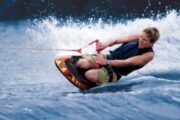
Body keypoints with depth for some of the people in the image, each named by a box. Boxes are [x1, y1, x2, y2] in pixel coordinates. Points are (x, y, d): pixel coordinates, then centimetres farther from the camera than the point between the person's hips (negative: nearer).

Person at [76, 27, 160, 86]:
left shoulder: (148, 55, -13)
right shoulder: (137, 37, 5)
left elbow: (127, 62, -21)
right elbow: (117, 40, 0)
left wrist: (106, 62, -31)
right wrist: (106, 44, -23)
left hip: (115, 71, -5)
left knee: (90, 75, -30)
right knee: (82, 63, -24)